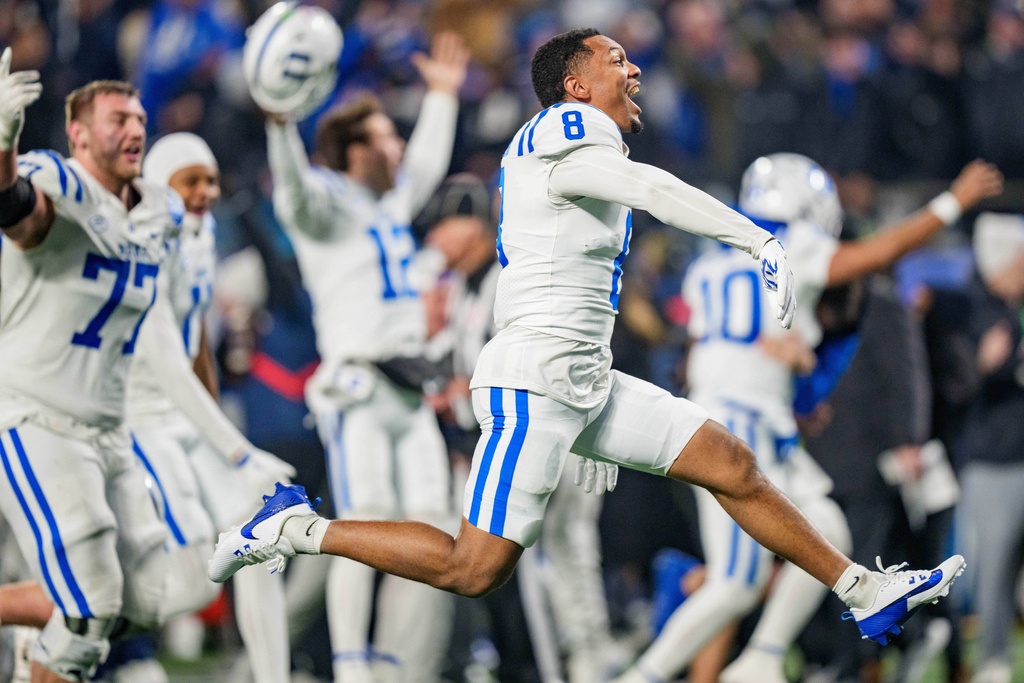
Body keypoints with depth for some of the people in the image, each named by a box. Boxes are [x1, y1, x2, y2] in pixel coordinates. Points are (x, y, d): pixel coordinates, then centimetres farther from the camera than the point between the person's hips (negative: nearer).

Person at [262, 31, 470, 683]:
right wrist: (280, 122, -41)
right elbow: (295, 186, -24)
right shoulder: (326, 202, -2)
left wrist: (444, 97, 50)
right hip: (357, 386, -8)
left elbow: (426, 164, 42)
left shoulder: (393, 201, 22)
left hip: (411, 394, 8)